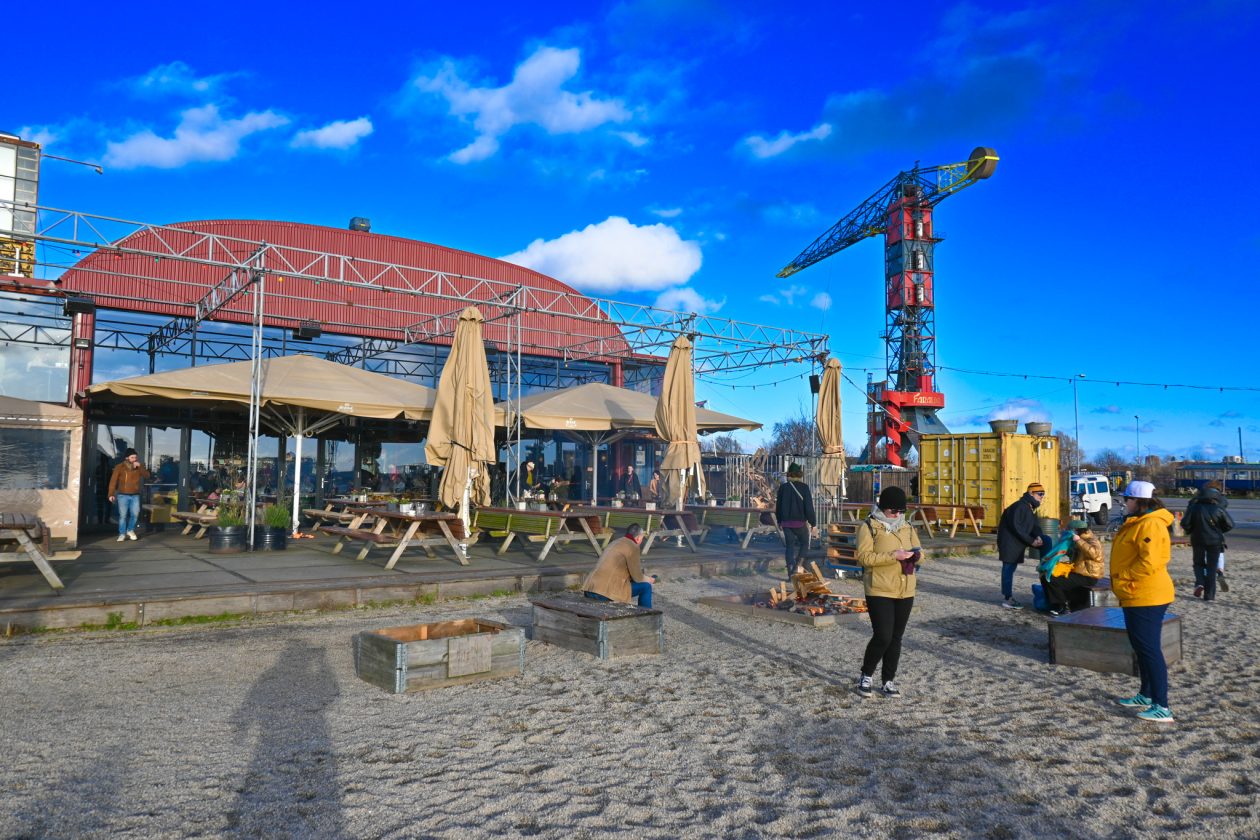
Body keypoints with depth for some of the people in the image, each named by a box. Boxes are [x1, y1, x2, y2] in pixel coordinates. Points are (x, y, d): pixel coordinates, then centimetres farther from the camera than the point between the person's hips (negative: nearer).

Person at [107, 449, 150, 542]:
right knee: (123, 515, -3)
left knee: (135, 514, 0)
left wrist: (140, 466, -19)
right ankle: (122, 534, 7)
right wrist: (111, 494, -14)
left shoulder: (139, 466, 5)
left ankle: (130, 530, 22)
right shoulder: (120, 467, -6)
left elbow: (146, 475, -5)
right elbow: (113, 481, -8)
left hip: (135, 495, 3)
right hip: (123, 495, -3)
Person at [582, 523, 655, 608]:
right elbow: (637, 577, -3)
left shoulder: (615, 542, 20)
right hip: (605, 592, -9)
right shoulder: (633, 547, -6)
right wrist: (648, 580, 19)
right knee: (645, 587, 3)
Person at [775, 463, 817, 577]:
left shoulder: (783, 487, 1)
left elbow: (778, 506, 8)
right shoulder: (804, 487, -10)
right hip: (800, 522, -3)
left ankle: (790, 573, 7)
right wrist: (813, 522, -2)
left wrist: (779, 521, 21)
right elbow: (809, 506, -11)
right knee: (804, 543, 16)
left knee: (789, 546, 9)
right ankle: (798, 567, 0)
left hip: (786, 522, 3)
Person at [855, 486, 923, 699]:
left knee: (896, 638, 11)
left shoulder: (907, 527, 12)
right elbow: (864, 557, -15)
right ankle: (866, 676, 13)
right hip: (879, 591, -6)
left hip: (905, 592, 6)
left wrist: (915, 555, -6)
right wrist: (893, 556, -23)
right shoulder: (869, 527, -6)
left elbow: (919, 551, 19)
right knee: (882, 637, -10)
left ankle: (888, 681, 23)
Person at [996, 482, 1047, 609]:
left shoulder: (1028, 508, 16)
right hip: (1009, 543, -10)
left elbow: (1034, 526, 10)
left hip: (1015, 544, 10)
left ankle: (1009, 597, 24)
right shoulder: (1020, 506, -17)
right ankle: (1007, 599, -2)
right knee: (1008, 569, -6)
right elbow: (1015, 527, -24)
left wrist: (1038, 536, -11)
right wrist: (1031, 541, -21)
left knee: (1010, 569, 15)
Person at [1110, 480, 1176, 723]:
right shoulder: (1137, 523, 14)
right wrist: (1123, 581, 14)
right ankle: (1146, 695, 31)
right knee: (1140, 647, 19)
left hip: (1146, 597, -11)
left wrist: (1124, 576, -16)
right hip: (1135, 596, 11)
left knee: (1149, 649, -7)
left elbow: (1149, 562, -26)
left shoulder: (1150, 524, -19)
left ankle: (1162, 707, -4)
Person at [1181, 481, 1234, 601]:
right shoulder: (1219, 508, -7)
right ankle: (1209, 595, 4)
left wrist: (1190, 531, 9)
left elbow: (1185, 524, -12)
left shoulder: (1194, 507, -7)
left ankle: (1199, 583, -8)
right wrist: (1220, 531, 13)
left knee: (1199, 563, 18)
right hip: (1215, 541, 0)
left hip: (1198, 540, 0)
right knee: (1212, 567, 6)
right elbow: (1230, 524, -5)